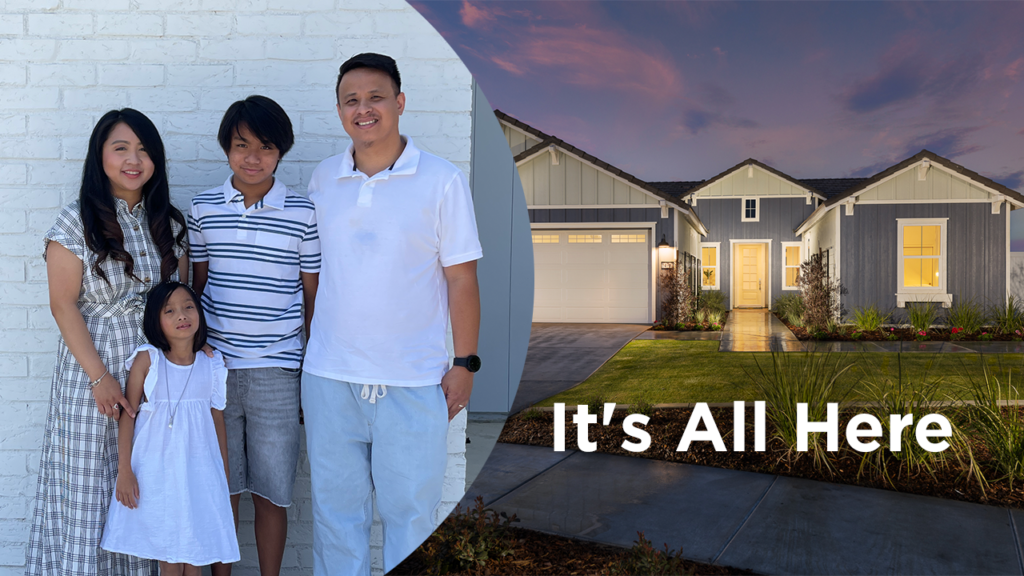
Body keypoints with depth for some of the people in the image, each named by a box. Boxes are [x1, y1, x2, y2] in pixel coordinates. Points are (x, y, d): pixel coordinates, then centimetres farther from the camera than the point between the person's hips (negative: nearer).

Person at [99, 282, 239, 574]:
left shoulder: (212, 365, 1)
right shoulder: (147, 358, -6)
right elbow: (127, 414, -3)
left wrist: (225, 478, 11)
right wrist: (124, 470, -6)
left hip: (199, 472, 2)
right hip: (156, 470, -2)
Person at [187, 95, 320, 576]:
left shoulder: (302, 213, -2)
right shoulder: (203, 208, 5)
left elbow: (312, 296, 3)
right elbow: (198, 284, 13)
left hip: (276, 370, -2)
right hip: (214, 365, 2)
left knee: (271, 491, 6)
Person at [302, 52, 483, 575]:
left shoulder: (442, 180, -4)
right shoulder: (322, 180, 6)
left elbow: (461, 278, -3)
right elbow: (311, 271, 14)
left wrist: (464, 364, -6)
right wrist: (304, 352, 13)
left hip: (413, 380, -3)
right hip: (329, 376, 3)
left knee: (410, 510, 6)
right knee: (335, 506, 13)